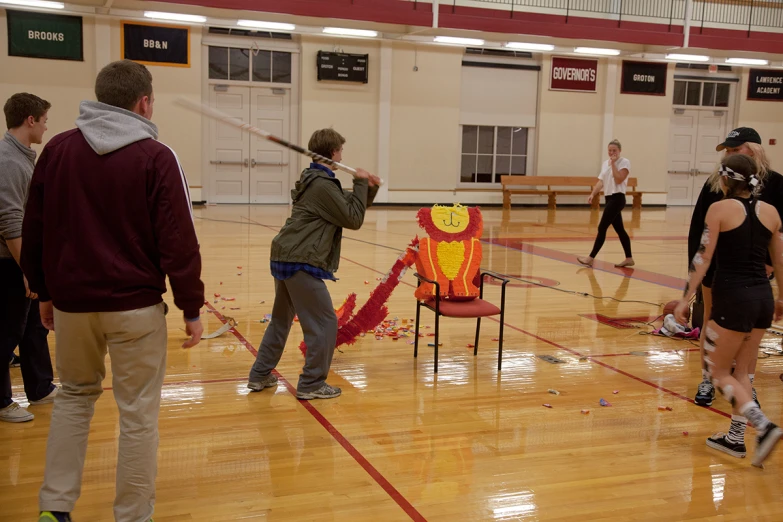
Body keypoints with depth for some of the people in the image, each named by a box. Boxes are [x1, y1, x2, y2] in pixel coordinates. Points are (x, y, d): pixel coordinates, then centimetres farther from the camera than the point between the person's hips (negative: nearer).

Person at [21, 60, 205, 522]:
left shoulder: (58, 149, 4)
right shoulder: (156, 157, -10)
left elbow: (34, 231, 9)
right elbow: (178, 242, -12)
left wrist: (45, 292, 19)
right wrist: (192, 307, -5)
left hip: (71, 301, 5)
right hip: (135, 305, -4)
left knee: (74, 396, 23)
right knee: (138, 413, 8)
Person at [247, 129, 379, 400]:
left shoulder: (315, 181, 18)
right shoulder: (322, 185, -15)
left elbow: (349, 209, 21)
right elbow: (354, 220, -11)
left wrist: (369, 188, 6)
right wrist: (361, 183, -5)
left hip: (284, 258, 11)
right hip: (301, 263, -10)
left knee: (281, 319, 20)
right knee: (324, 322, -2)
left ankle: (260, 375, 27)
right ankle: (312, 385, 4)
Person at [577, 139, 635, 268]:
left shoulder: (625, 162, -8)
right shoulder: (605, 163, 13)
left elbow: (618, 180, -19)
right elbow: (601, 181, 11)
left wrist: (613, 163, -17)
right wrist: (593, 194, -2)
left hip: (617, 199, -8)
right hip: (609, 199, 8)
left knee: (602, 227, -12)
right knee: (619, 229, 12)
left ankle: (591, 258, -12)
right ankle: (629, 258, 19)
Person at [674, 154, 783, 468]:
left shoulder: (720, 209, -6)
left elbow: (703, 258, -11)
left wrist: (686, 299, -8)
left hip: (732, 297, -6)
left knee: (718, 372, 7)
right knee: (740, 372, 18)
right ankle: (736, 438, 22)